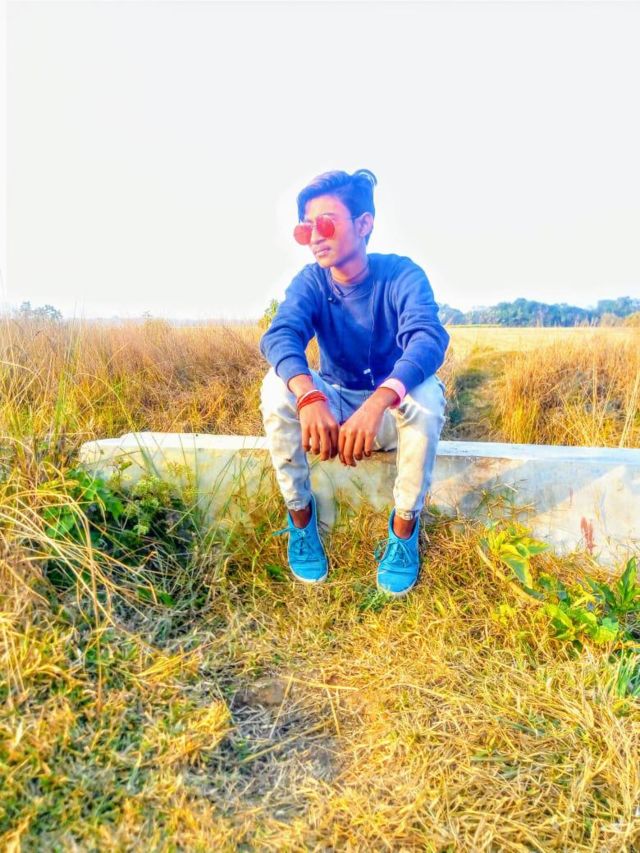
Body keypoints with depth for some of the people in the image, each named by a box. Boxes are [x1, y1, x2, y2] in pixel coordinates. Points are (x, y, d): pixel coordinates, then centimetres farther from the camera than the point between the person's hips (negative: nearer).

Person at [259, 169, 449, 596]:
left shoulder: (402, 275, -17)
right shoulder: (310, 281, -11)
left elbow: (429, 339, -35)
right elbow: (280, 335, -29)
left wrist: (378, 402, -53)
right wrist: (308, 396, -51)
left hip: (392, 412, -1)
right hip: (332, 405, 2)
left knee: (427, 392, -34)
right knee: (279, 385, -27)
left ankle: (405, 527, -15)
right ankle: (300, 515, -10)